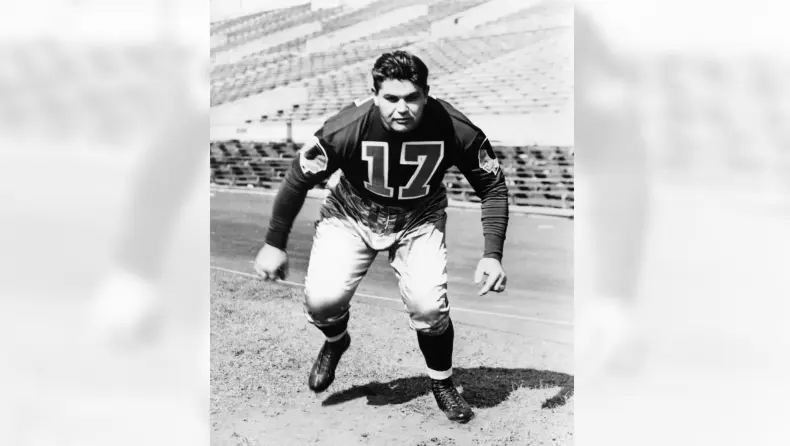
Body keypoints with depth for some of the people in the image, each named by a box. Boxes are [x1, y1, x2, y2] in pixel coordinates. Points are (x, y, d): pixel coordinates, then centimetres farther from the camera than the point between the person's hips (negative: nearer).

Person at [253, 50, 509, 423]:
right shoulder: (345, 129, -29)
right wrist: (274, 244, -6)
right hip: (351, 217, 0)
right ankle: (335, 342, 21)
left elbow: (493, 186, -11)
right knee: (321, 300, -20)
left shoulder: (454, 130, -26)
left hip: (419, 222, 1)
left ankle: (442, 383, 13)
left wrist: (492, 255, -19)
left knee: (429, 306, -20)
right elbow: (299, 178, -13)